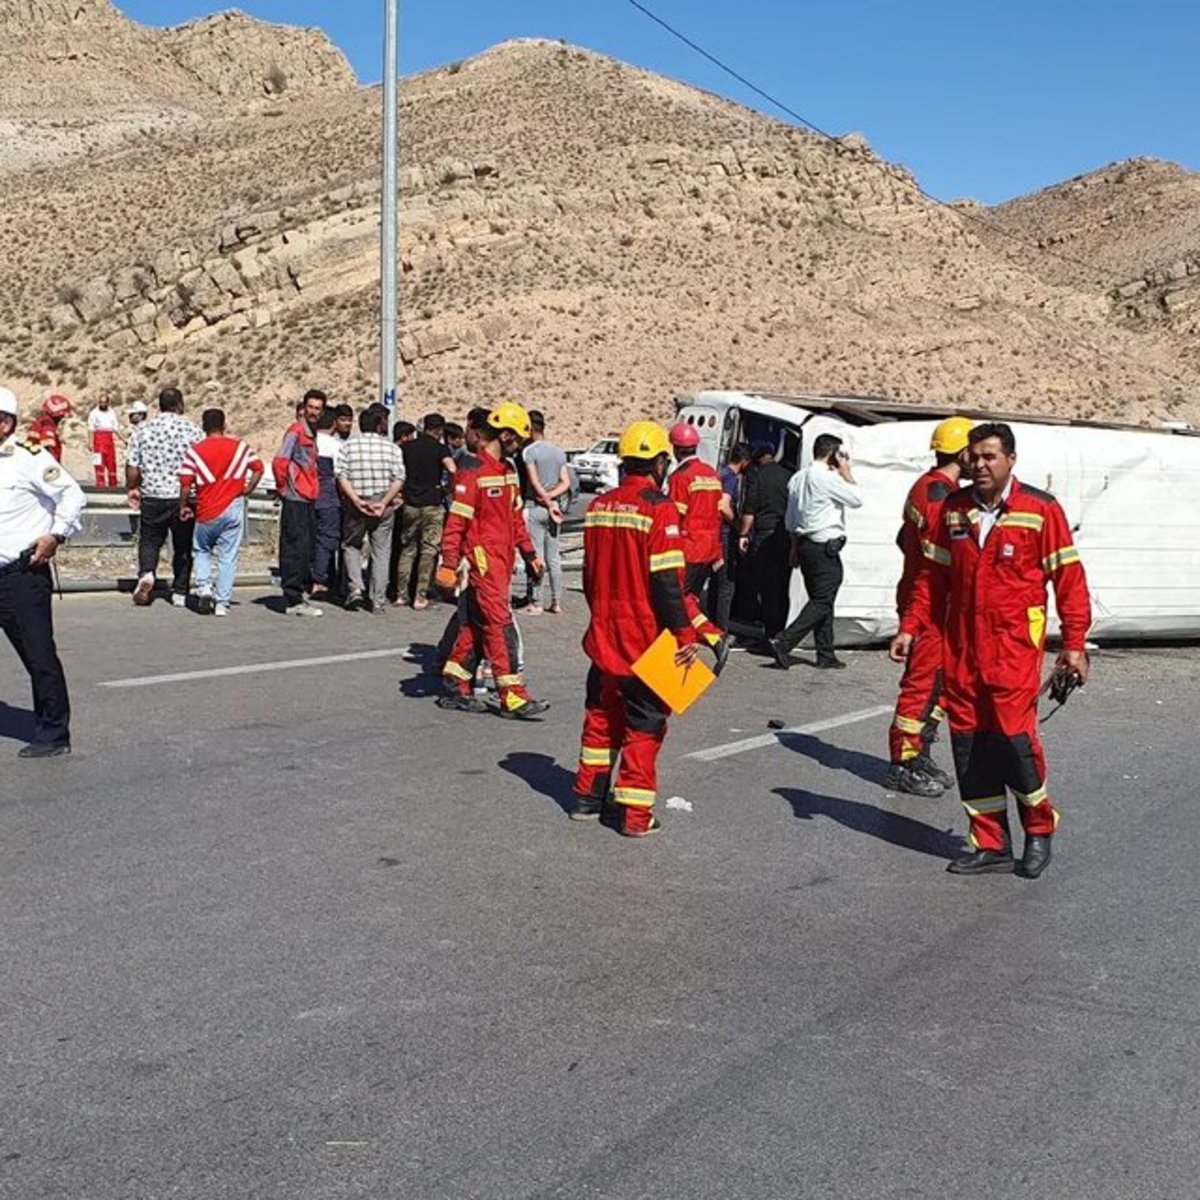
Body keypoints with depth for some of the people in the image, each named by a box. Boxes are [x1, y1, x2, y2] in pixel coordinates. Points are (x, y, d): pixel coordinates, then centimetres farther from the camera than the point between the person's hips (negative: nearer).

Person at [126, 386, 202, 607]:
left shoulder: (143, 430, 0)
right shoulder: (193, 430, -5)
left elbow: (132, 467, 2)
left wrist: (132, 489, 19)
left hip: (152, 497, 1)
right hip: (184, 498, -1)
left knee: (149, 539, 14)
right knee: (183, 545, 12)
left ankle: (146, 573, -12)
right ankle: (180, 593, 15)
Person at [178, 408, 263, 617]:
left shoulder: (195, 451, -3)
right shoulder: (239, 447, 4)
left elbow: (185, 483, -8)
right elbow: (258, 467, 0)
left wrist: (184, 506, 6)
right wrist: (246, 491, 9)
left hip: (207, 513, -1)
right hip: (234, 508, 1)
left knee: (201, 550, 21)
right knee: (228, 557, 5)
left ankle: (204, 586, 2)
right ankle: (222, 603, 3)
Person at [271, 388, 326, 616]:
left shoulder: (311, 433, 16)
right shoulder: (296, 431, -11)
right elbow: (279, 462, -22)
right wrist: (283, 488, -12)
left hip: (308, 500, 9)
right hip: (296, 501, -9)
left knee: (305, 549, 12)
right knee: (295, 548, -8)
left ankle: (296, 595, 20)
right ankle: (293, 600, -6)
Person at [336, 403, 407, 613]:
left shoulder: (349, 446, 1)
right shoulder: (392, 448, -1)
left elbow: (342, 476, -8)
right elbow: (398, 479, -9)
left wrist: (356, 500, -13)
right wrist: (384, 502, -12)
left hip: (356, 505, 0)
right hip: (383, 505, 0)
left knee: (351, 546, 19)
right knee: (381, 551, 7)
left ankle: (355, 588, 1)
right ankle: (378, 601, 5)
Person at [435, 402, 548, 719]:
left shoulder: (507, 471, 16)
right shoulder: (474, 473, -13)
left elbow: (516, 516, 23)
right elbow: (456, 522, -15)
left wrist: (529, 553, 20)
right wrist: (449, 565, -18)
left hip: (502, 560, 9)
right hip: (483, 559, -9)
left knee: (478, 624, 12)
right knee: (500, 625, -9)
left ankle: (455, 688, 19)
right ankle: (512, 696, -9)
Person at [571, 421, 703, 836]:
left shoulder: (598, 506, 5)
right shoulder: (659, 509, -16)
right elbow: (667, 582, -19)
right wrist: (685, 635, -14)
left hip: (603, 635, 6)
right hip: (646, 641, -6)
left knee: (602, 714, 20)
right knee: (644, 724, 3)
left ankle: (588, 794, 27)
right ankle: (635, 813, 5)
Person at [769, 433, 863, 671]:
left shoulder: (798, 478, 14)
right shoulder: (827, 477, -14)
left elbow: (790, 520, 18)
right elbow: (857, 499, -10)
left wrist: (795, 548, 24)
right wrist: (845, 471, -2)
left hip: (804, 543, 9)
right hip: (825, 547, -9)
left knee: (820, 600, 13)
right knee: (822, 601, -6)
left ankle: (826, 655, 14)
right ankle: (783, 642, -16)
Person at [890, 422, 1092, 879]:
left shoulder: (1041, 509, -3)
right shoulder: (953, 508, 10)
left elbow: (1069, 579, -2)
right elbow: (933, 576, 15)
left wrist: (1074, 644, -5)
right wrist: (910, 628, 8)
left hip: (1015, 646, -5)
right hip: (960, 646, 5)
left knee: (1013, 734, -11)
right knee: (968, 743, 5)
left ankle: (1039, 828, 14)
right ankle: (990, 844, 16)